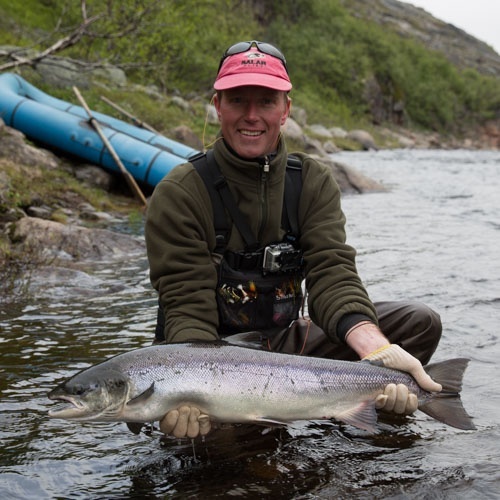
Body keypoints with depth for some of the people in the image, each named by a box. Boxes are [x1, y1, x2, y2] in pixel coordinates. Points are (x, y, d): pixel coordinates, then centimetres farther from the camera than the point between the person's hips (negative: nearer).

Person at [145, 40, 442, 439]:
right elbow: (187, 305, -21)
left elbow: (333, 273, -15)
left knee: (420, 322, -10)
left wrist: (377, 349, -35)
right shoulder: (179, 194, -14)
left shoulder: (315, 182, -2)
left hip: (288, 342, 3)